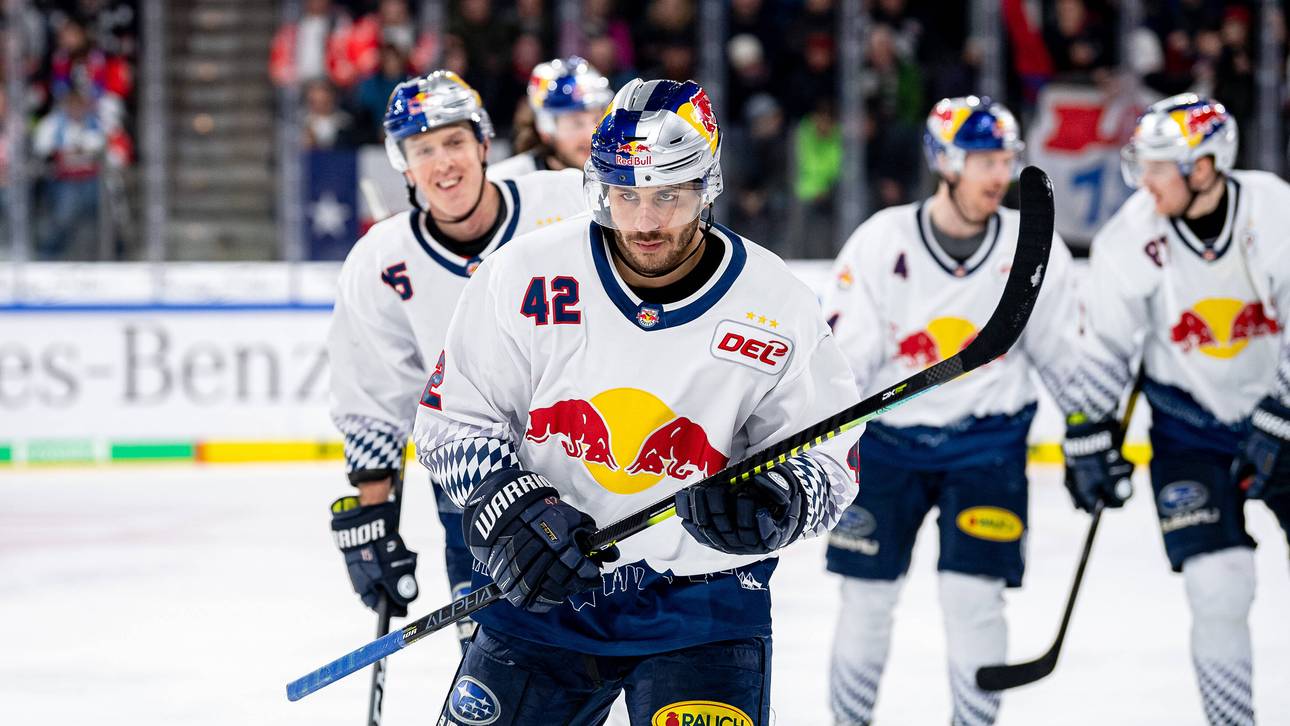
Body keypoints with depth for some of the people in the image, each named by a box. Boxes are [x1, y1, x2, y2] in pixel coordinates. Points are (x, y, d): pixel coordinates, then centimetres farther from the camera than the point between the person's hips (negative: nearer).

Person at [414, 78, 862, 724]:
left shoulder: (776, 308, -9)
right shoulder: (527, 275, -8)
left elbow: (828, 462, -2)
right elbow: (451, 416, -1)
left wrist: (774, 503, -25)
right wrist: (508, 507, -19)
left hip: (701, 604, -1)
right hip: (539, 592, 2)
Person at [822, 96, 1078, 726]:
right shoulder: (881, 243, -11)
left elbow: (1065, 352, 6)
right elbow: (839, 354, -8)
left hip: (988, 443, 0)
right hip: (887, 438, 0)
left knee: (972, 595, -9)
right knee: (867, 596, 5)